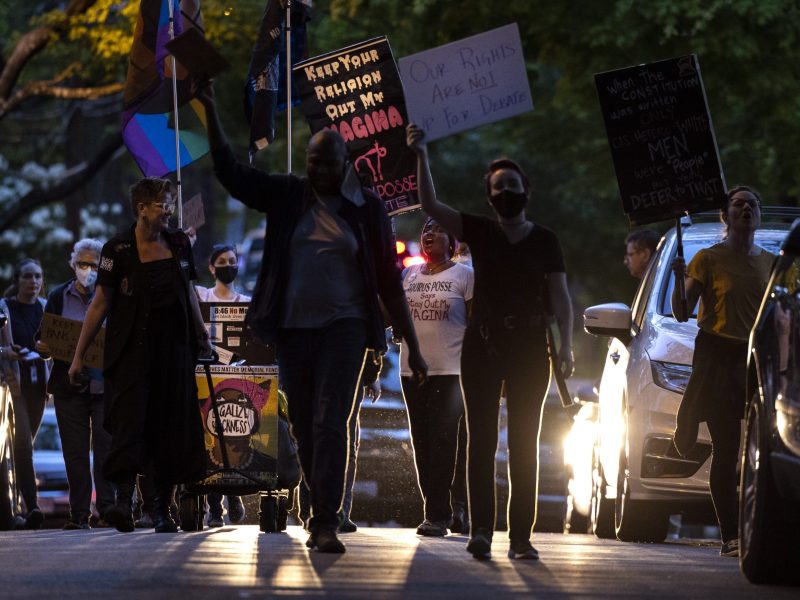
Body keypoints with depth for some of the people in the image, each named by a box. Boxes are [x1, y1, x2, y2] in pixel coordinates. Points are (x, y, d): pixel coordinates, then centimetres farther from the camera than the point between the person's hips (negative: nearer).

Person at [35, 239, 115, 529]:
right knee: (74, 451, 2)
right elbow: (45, 339, 12)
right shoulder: (59, 297, 11)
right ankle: (79, 514, 4)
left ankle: (107, 510, -6)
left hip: (105, 383, -2)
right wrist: (43, 347, -10)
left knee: (106, 448, -7)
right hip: (69, 383, 2)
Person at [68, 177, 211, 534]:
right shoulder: (118, 250, -4)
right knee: (129, 416, -17)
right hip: (132, 349, -4)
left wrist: (202, 335, 22)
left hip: (174, 347, 4)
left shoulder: (179, 244, 9)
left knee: (172, 425, 3)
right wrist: (79, 354, -4)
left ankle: (163, 508, 10)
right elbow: (100, 303, -3)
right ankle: (124, 501, -25)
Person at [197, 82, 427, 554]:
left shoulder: (367, 209, 2)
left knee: (331, 422, -15)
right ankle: (323, 514, 17)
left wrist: (413, 347, 2)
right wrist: (211, 112, -6)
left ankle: (327, 523, -20)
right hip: (293, 326, 3)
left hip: (345, 325, -3)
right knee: (304, 426, 6)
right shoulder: (287, 196, 7)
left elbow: (389, 282, 3)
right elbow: (231, 172, 3)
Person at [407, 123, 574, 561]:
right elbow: (430, 205, -5)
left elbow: (561, 299, 4)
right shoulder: (479, 232, 6)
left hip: (529, 345, 0)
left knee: (524, 443, 0)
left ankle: (520, 537, 0)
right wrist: (422, 157, -16)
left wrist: (566, 344, -9)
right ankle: (481, 529, -10)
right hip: (482, 344, 0)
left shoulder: (545, 241, 6)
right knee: (481, 439, -5)